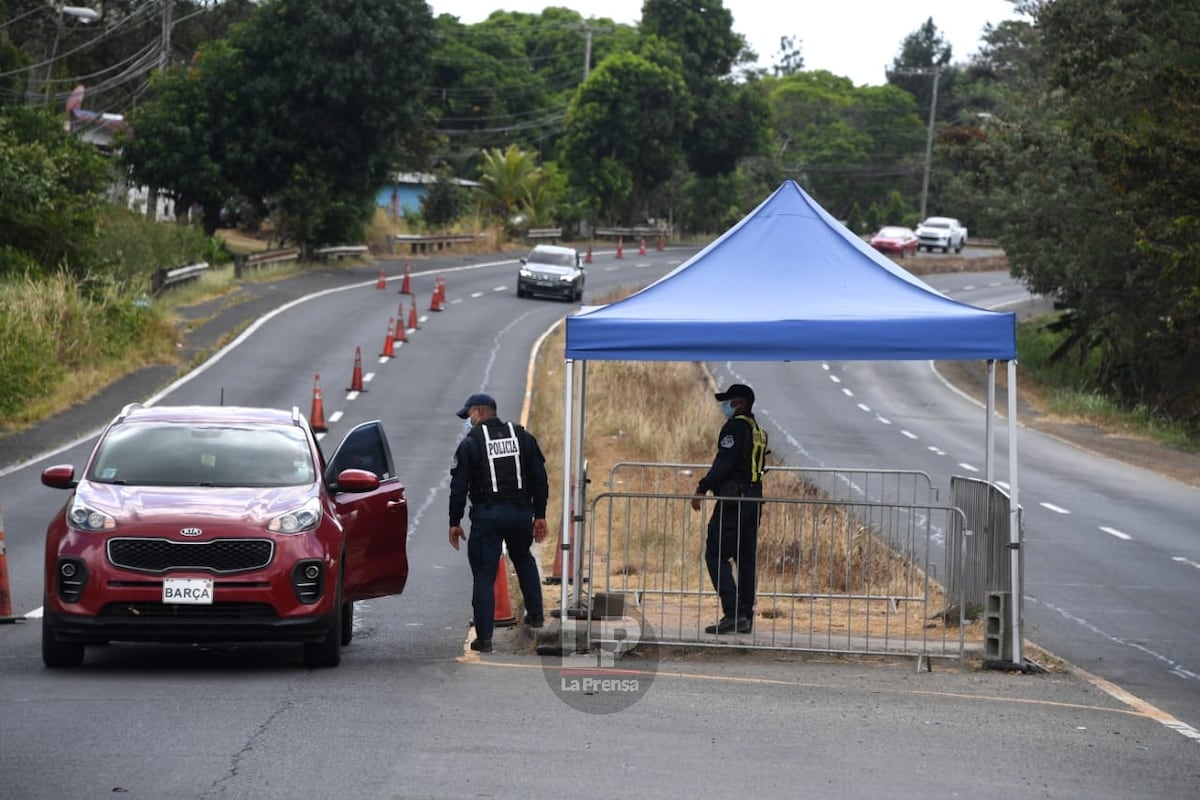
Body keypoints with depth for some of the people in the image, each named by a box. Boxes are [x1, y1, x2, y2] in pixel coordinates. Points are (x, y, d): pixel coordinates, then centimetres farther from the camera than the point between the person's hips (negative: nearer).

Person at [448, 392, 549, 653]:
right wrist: (540, 516, 13)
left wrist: (454, 523, 0)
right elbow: (540, 479, 9)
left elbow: (459, 486, -6)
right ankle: (535, 614, 30)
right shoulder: (523, 437, 9)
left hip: (487, 515, -4)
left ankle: (484, 638, -2)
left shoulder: (471, 443, -4)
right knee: (523, 559, 31)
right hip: (521, 513, 4)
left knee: (484, 576, 0)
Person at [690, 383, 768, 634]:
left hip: (733, 498, -9)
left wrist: (702, 489, -18)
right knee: (745, 557, 12)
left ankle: (733, 613, -16)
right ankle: (745, 617, 12)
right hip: (754, 498, 9)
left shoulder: (735, 427, -11)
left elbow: (724, 462, -19)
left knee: (716, 555, -7)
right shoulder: (758, 431, 18)